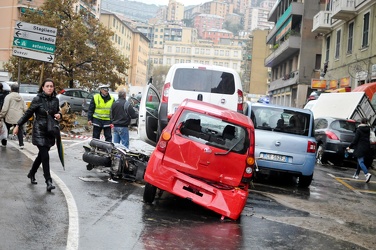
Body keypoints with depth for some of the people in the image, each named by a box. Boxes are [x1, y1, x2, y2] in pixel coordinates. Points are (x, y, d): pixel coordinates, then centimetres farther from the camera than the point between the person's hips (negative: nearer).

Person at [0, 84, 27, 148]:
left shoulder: (8, 96, -8)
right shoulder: (21, 97, 9)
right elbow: (25, 108, 9)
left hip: (10, 117, -4)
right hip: (19, 117, 4)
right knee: (19, 130, 7)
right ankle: (21, 144, 1)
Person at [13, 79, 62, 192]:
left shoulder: (55, 100, 5)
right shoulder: (38, 99, -9)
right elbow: (28, 113, -3)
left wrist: (59, 115, -5)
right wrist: (18, 125, -3)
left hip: (50, 131, 5)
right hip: (39, 131, -5)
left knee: (42, 154, 15)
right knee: (45, 156, -11)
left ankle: (32, 174, 37)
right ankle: (48, 181, -7)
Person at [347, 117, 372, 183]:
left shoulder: (359, 130, -10)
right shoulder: (368, 129, 7)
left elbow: (355, 139, -12)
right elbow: (367, 138, 12)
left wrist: (350, 147, -5)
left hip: (360, 147, -7)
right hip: (367, 147, 7)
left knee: (360, 162, -9)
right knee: (360, 161, 19)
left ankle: (367, 174, -27)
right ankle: (357, 174, 27)